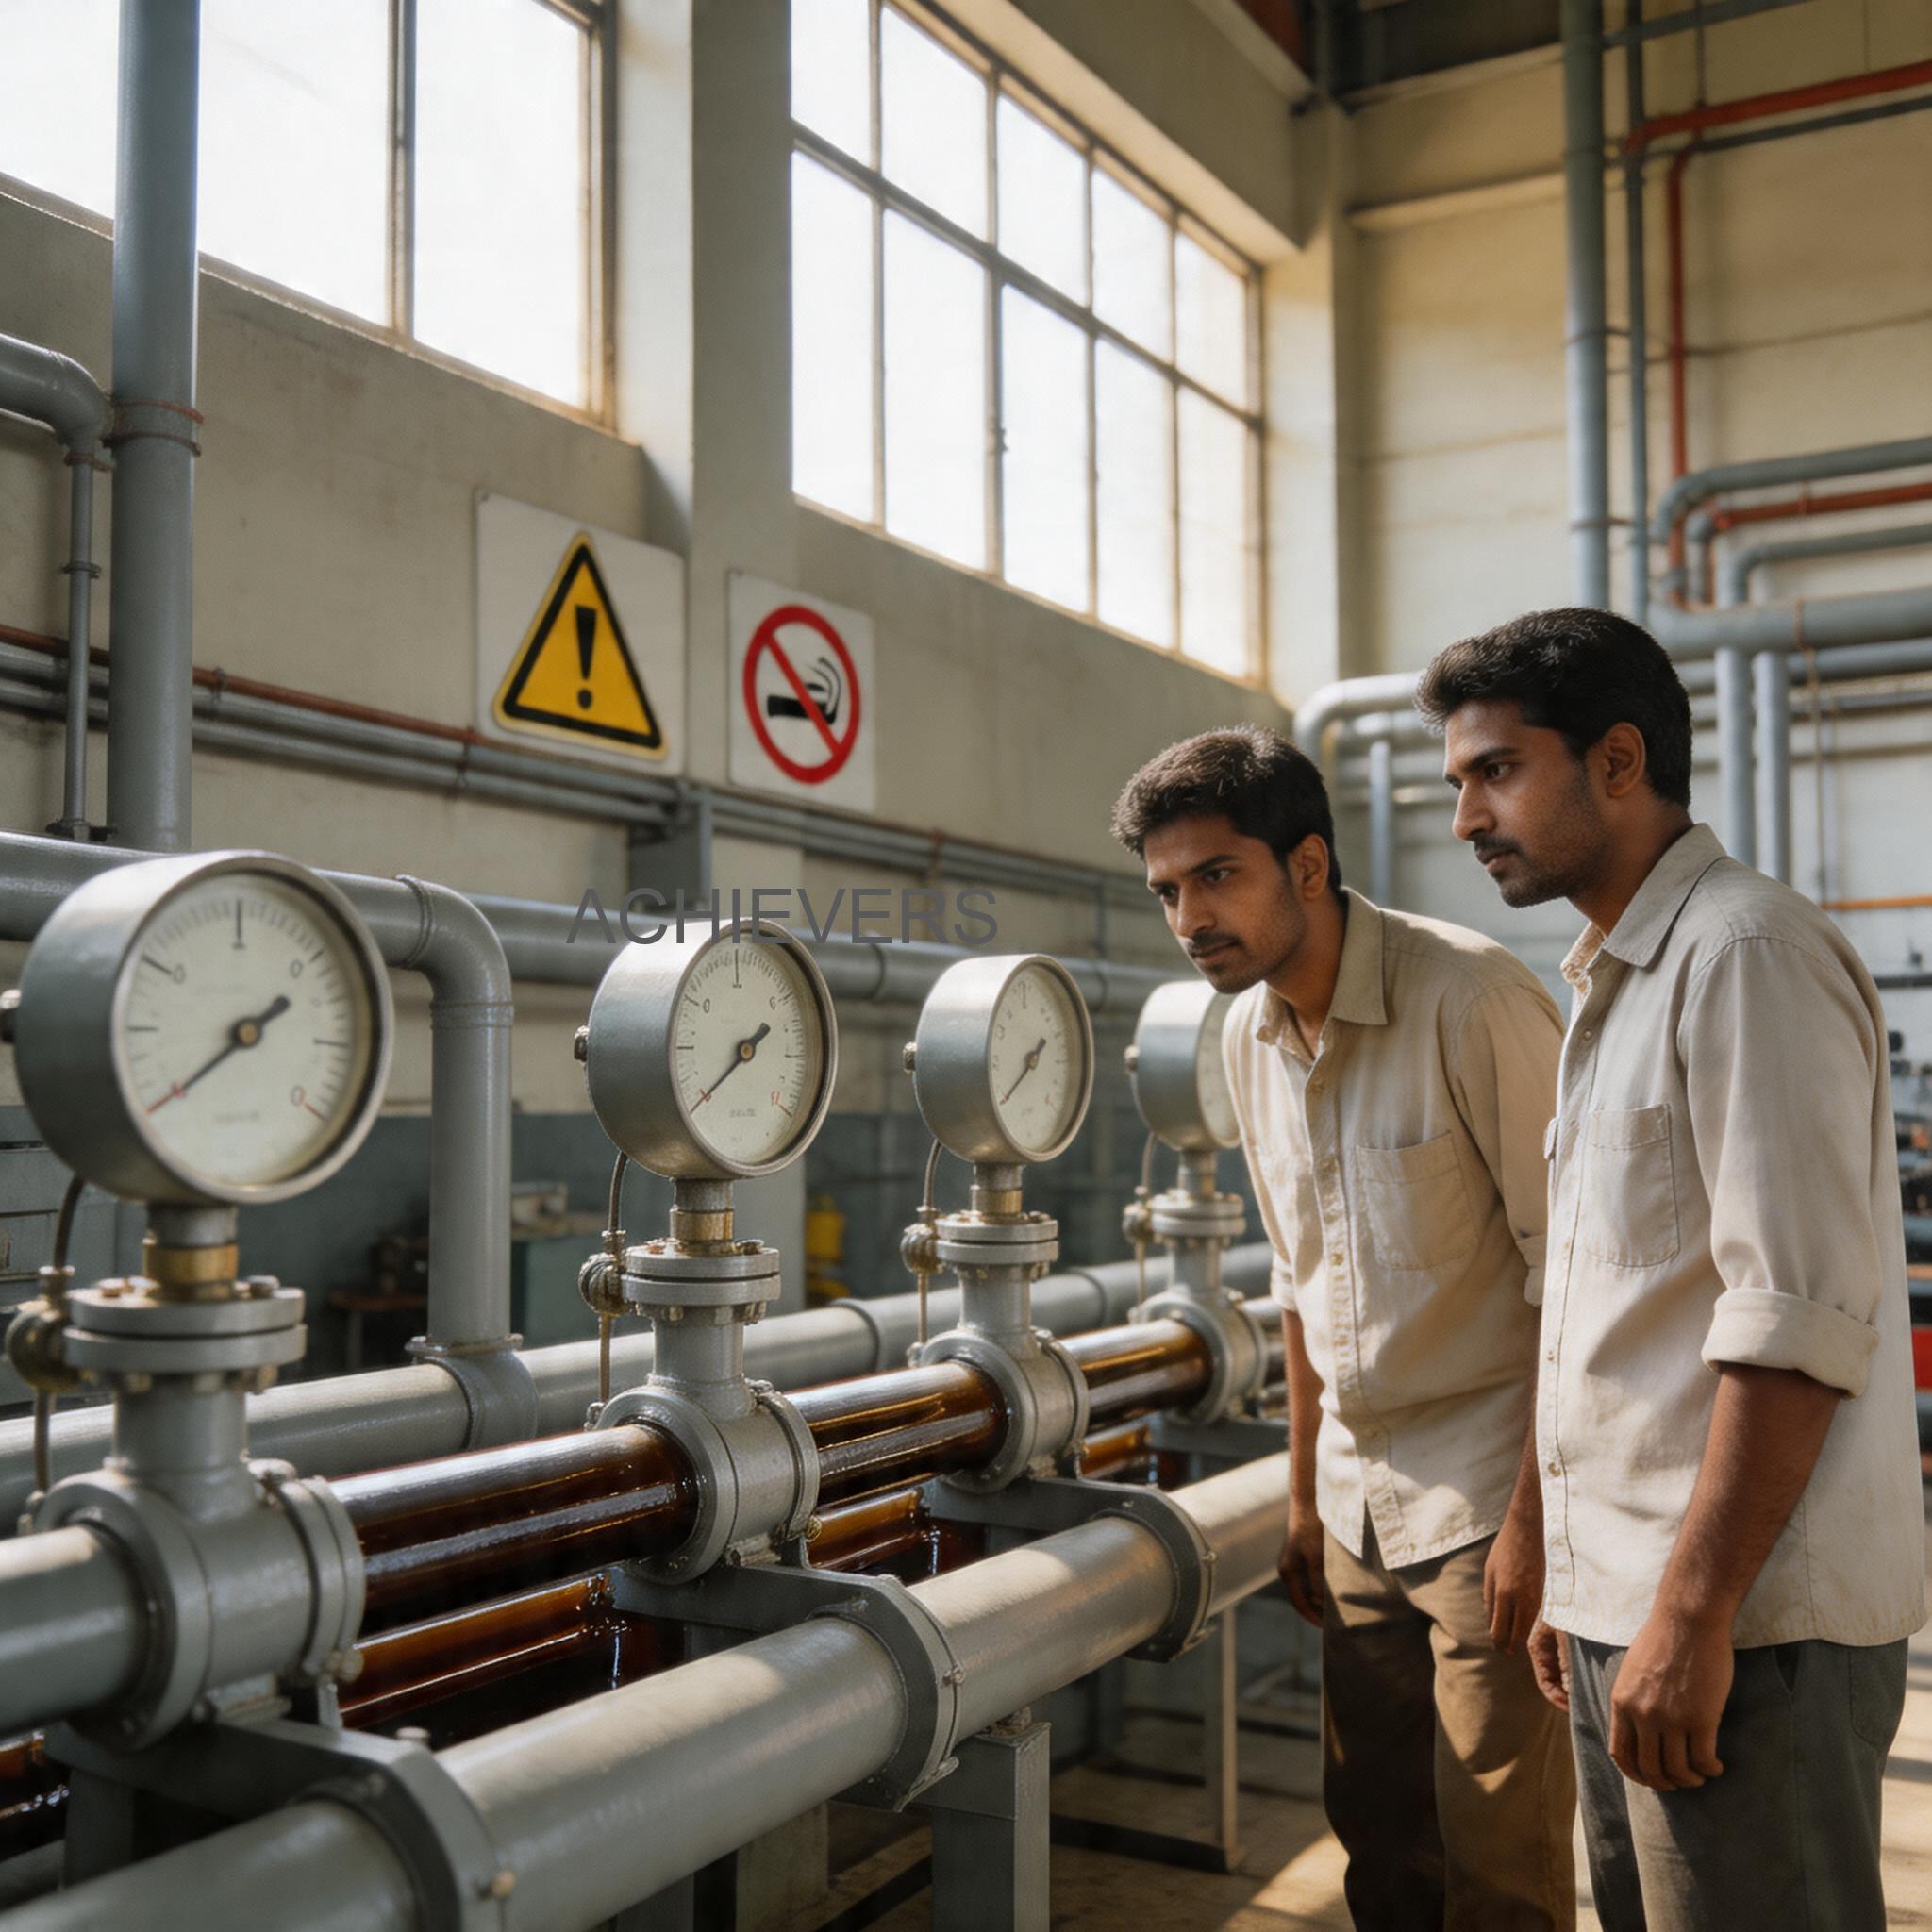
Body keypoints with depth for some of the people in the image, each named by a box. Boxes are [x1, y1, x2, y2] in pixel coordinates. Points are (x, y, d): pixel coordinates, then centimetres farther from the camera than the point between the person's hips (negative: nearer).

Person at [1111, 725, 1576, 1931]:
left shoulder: (1471, 999, -19)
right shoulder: (1251, 1034, 4)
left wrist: (1535, 1515, -19)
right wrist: (1306, 1497, 16)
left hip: (1492, 1496, -6)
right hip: (1362, 1501, 7)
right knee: (1376, 1829, 14)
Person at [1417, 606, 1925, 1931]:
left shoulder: (1748, 953, -12)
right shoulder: (1619, 985, 17)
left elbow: (1798, 1320, -20)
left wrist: (1693, 1613, -20)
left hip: (1745, 1620, -9)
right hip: (1631, 1606, 9)